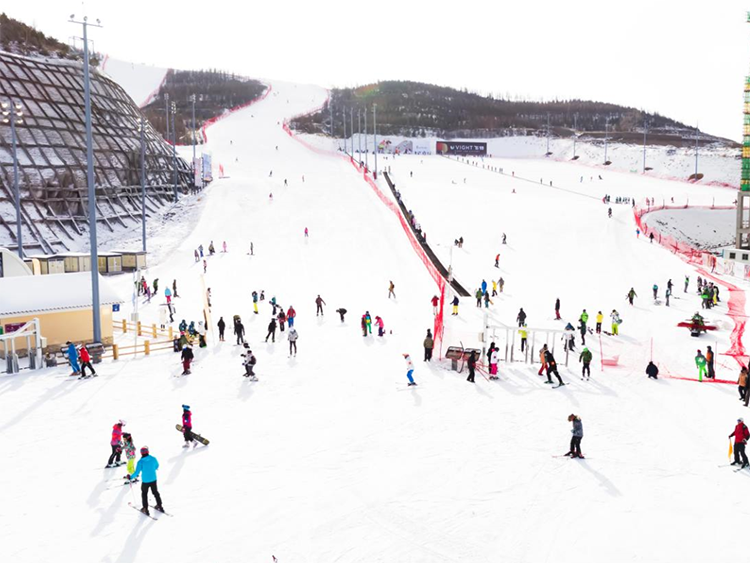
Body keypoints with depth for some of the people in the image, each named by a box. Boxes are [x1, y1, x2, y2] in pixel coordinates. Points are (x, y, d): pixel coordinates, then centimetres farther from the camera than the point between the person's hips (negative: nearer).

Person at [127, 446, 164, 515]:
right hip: (153, 480, 3)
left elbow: (137, 472, -19)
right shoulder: (153, 459, -10)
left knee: (144, 494, 19)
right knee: (155, 492, 23)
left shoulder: (140, 462, -21)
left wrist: (131, 477, -3)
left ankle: (145, 509, 23)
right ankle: (160, 506, 34)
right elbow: (157, 466, 9)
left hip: (145, 481, -3)